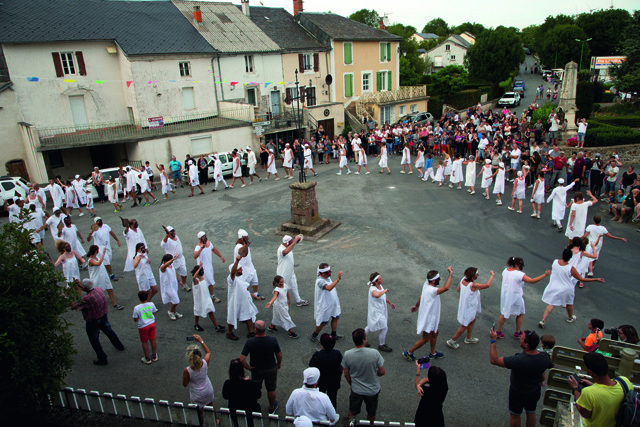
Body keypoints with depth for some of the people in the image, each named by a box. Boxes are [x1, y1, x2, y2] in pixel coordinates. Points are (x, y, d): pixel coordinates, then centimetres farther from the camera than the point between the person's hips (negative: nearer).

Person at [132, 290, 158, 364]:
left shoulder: (137, 308, -20)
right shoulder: (151, 304, -10)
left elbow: (135, 320, -14)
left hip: (143, 327, -4)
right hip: (152, 324, 4)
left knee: (144, 342, 12)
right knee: (152, 340, 17)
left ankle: (147, 358, 22)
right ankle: (154, 356, 31)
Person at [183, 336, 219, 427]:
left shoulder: (187, 370, -33)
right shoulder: (205, 363, -25)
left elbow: (185, 385, -15)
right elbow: (208, 352, -2)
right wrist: (201, 341, 0)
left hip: (197, 396, -3)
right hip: (208, 391, 4)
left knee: (200, 412, 23)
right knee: (211, 406, 31)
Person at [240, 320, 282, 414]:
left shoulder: (249, 342, -26)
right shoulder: (273, 340, -23)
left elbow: (242, 359, -25)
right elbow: (279, 355, -11)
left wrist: (247, 367, -7)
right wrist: (279, 363, 9)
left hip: (256, 370, 0)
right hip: (271, 369, 0)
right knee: (271, 390, 22)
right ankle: (272, 408, 44)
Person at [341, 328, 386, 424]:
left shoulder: (347, 354, -21)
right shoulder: (374, 353, -27)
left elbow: (346, 375, -7)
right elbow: (382, 372, -15)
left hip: (356, 390, 1)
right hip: (373, 390, -1)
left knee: (352, 412, 27)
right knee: (371, 413, 27)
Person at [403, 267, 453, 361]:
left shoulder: (426, 285, -6)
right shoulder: (431, 290, -35)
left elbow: (421, 296, 11)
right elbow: (446, 287, -48)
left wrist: (416, 306, 28)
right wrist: (450, 274, -39)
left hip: (431, 316, 10)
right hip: (428, 318, -10)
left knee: (434, 333, 25)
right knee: (425, 339, 7)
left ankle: (433, 353, 44)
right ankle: (409, 353, 20)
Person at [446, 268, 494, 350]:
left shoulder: (463, 280, -10)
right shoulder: (473, 285, -33)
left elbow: (458, 289, 4)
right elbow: (487, 285, -26)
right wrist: (492, 275, -13)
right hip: (468, 308, -9)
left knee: (472, 321, 29)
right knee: (464, 326, 9)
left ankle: (469, 338, 48)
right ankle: (452, 341, 20)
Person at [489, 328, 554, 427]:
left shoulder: (519, 360, -41)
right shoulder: (545, 357, -24)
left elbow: (494, 360, -37)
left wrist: (493, 340, -31)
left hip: (518, 393, -5)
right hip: (535, 391, 5)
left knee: (515, 415, 21)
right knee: (531, 413, 29)